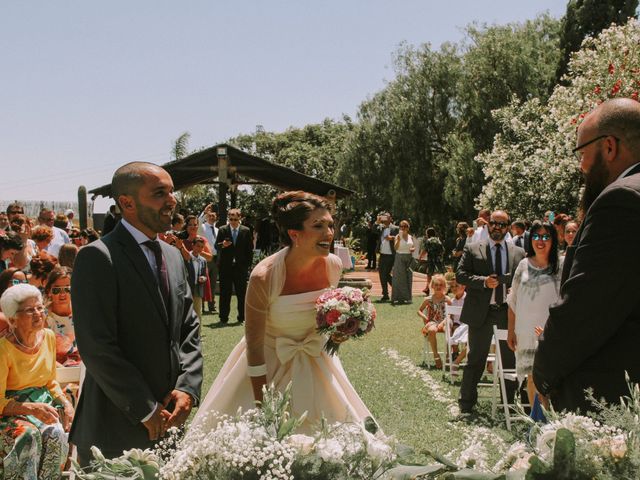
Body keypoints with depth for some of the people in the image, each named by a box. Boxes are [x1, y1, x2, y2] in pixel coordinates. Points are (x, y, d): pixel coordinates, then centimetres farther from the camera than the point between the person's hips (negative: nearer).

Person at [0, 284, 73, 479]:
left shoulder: (48, 337, 3)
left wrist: (65, 402, -2)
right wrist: (32, 408, -29)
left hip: (44, 403, 5)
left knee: (57, 434, -26)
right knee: (28, 436, -34)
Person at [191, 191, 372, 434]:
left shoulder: (333, 265, -15)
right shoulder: (264, 277, -29)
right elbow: (254, 344, -20)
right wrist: (262, 407, -17)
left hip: (314, 360, 5)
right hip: (269, 364, -4)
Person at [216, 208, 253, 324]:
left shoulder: (246, 231, 4)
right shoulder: (222, 230, 4)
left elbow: (250, 249, 6)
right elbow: (216, 246, 3)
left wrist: (248, 264, 1)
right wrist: (222, 245, -20)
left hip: (241, 267, 0)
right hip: (225, 266, 0)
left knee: (242, 293, 3)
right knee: (225, 293, 2)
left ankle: (241, 317, 10)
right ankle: (223, 317, 8)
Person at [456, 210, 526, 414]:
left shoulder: (519, 253, 9)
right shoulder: (472, 249, 3)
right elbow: (460, 275, -4)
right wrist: (483, 281, -17)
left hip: (509, 312, 3)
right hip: (481, 312, -2)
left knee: (511, 359, 10)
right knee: (475, 360, 4)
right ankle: (466, 404, 12)